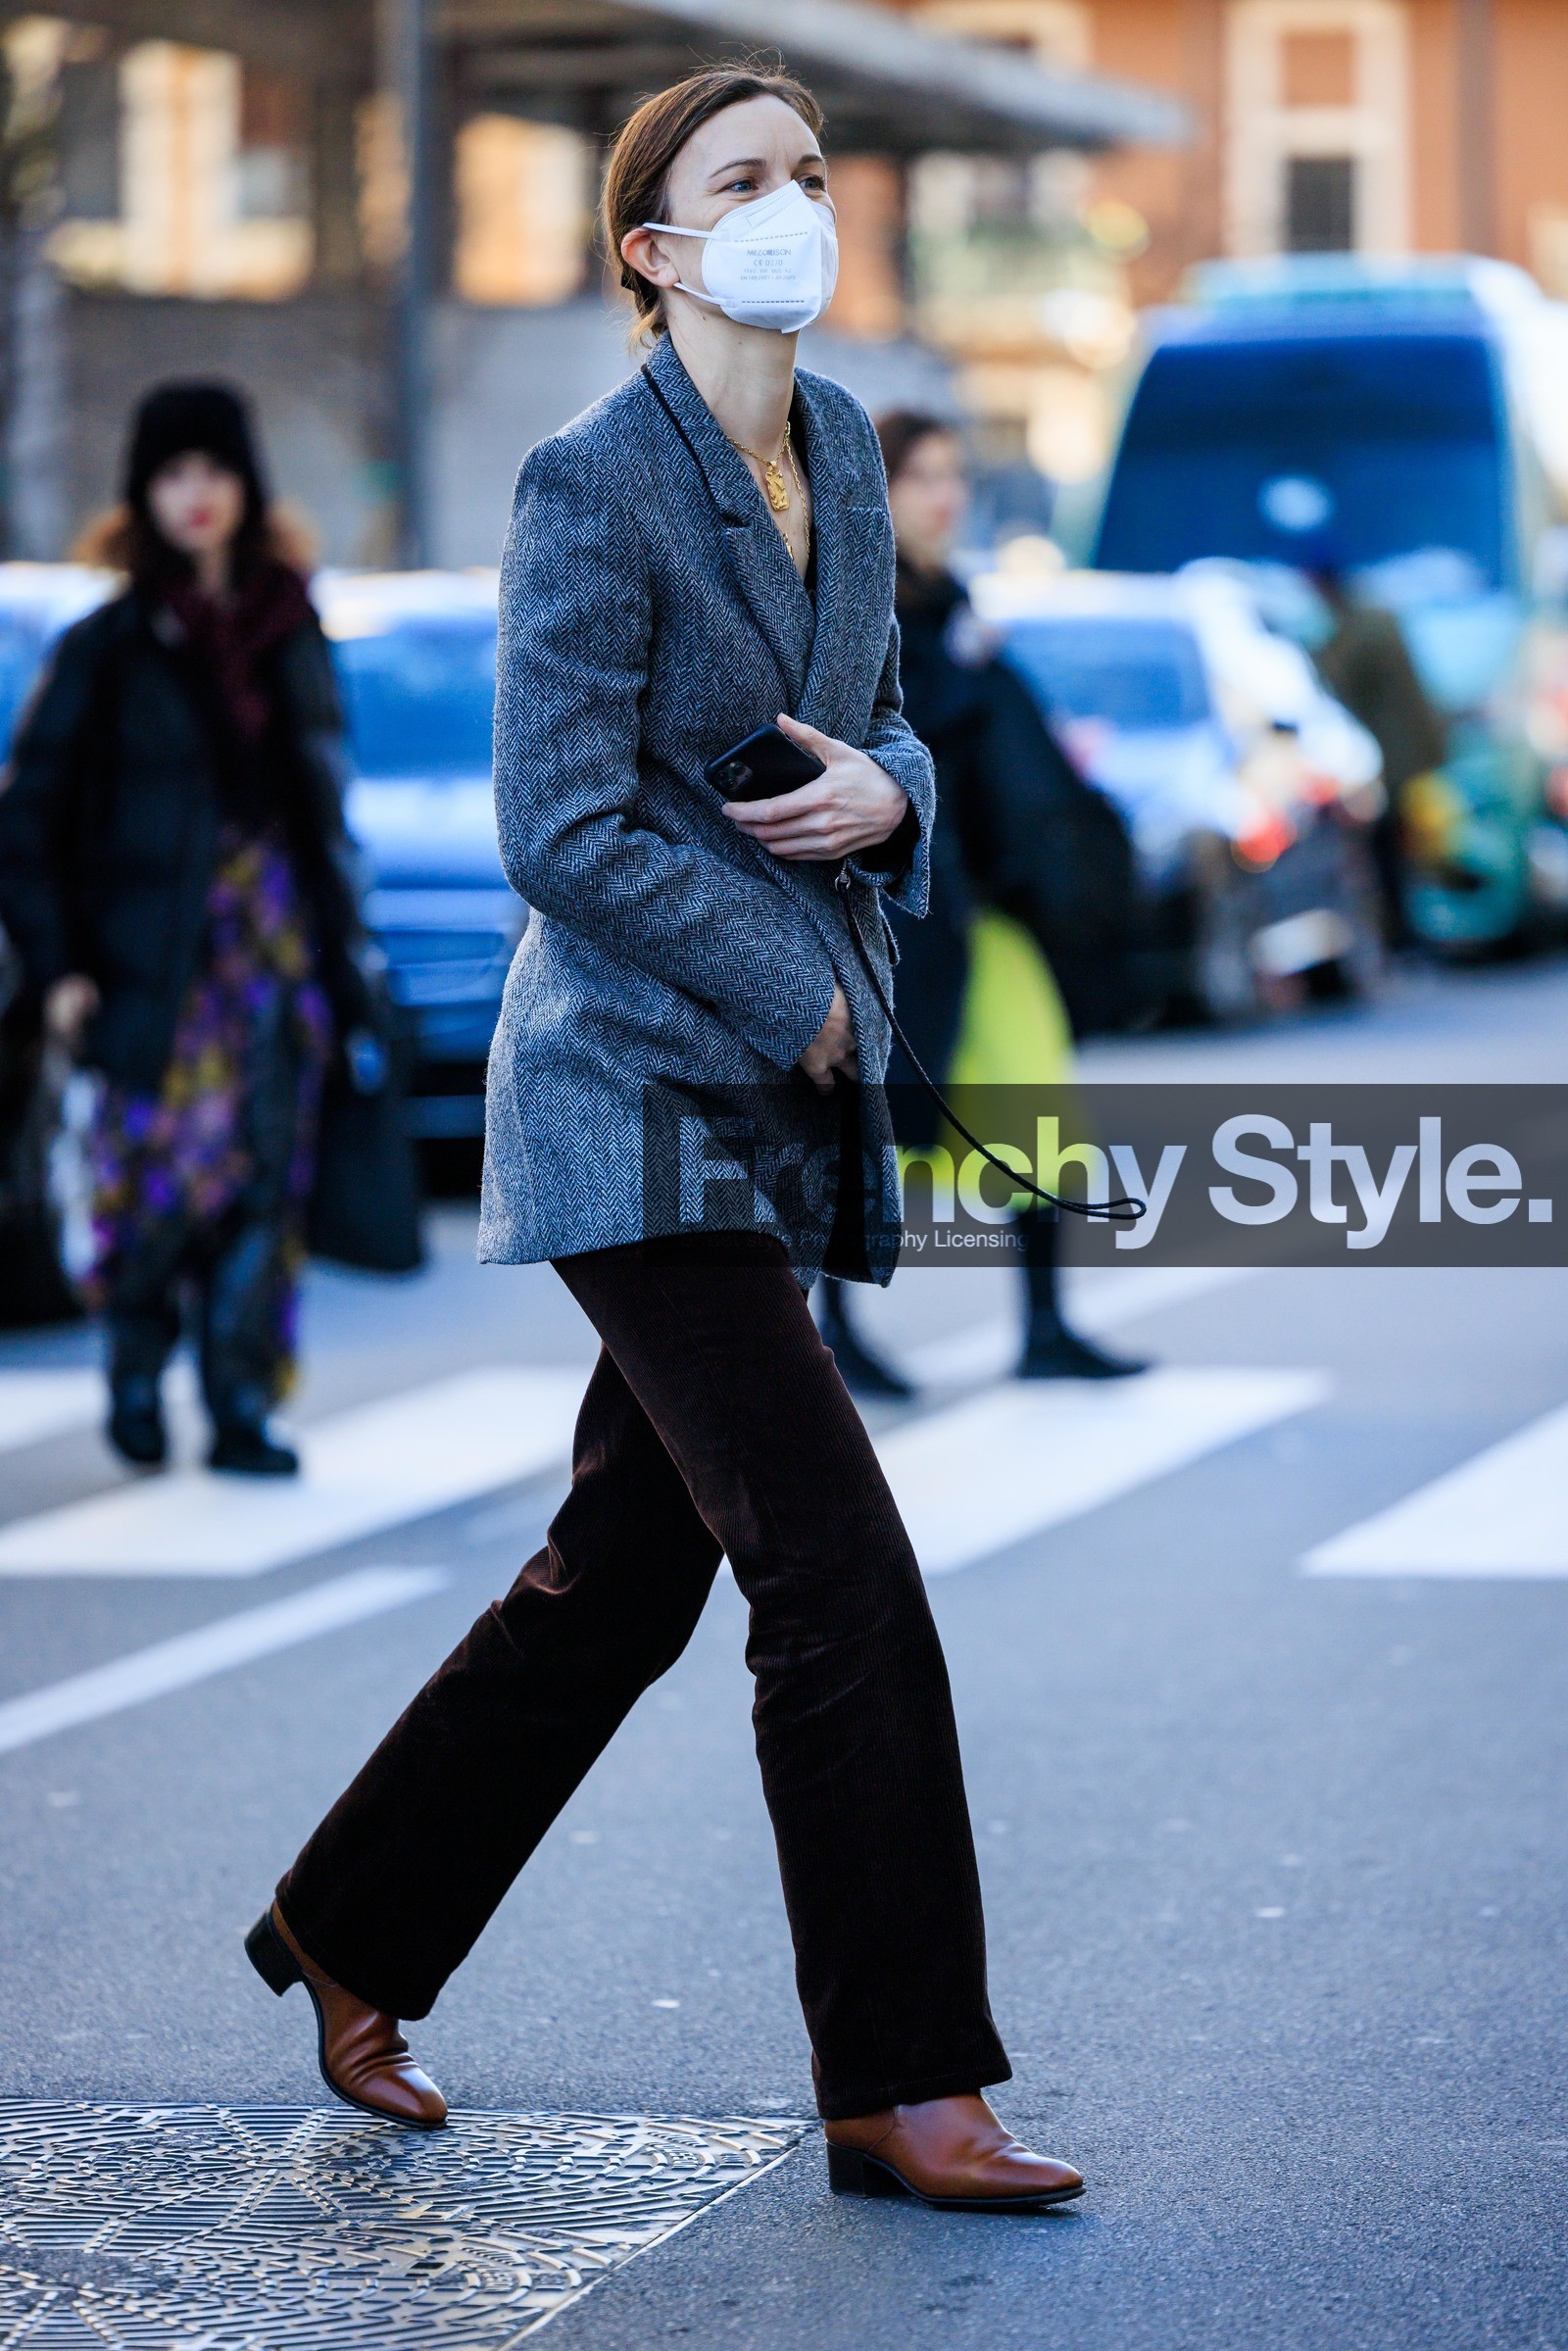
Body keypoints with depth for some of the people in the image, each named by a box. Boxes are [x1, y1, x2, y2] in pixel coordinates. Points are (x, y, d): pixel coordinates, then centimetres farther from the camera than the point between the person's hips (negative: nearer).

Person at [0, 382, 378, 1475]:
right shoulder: (111, 647, 0)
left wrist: (342, 956, 13)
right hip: (159, 954, -3)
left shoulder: (290, 633, 11)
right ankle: (136, 1374, 15)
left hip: (278, 939, 3)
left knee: (266, 1178, -1)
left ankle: (244, 1412, 5)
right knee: (166, 1162, -9)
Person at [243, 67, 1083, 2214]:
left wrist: (884, 791, -3)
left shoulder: (846, 451, 10)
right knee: (839, 1569, -12)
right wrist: (795, 1005, -12)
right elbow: (563, 831, -16)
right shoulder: (592, 488, -13)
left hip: (779, 1107, 8)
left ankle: (353, 1927, 32)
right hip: (634, 1092, -8)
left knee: (625, 1574, 15)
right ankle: (900, 2086, -5)